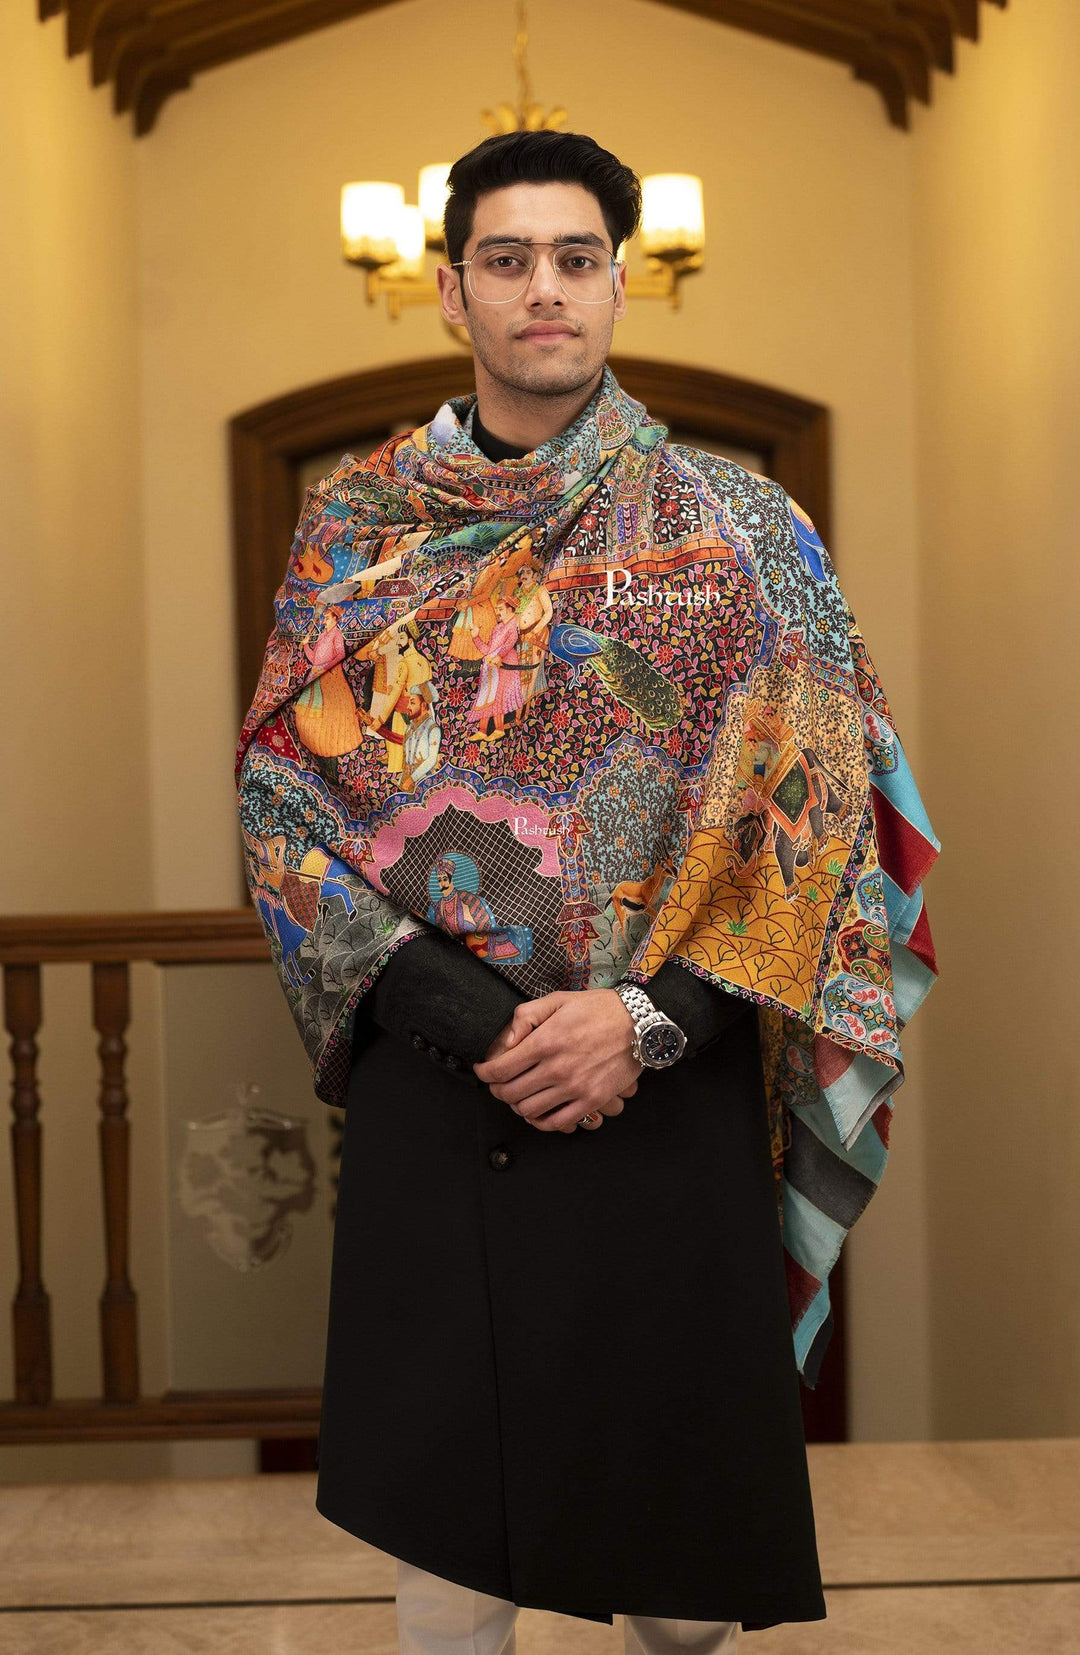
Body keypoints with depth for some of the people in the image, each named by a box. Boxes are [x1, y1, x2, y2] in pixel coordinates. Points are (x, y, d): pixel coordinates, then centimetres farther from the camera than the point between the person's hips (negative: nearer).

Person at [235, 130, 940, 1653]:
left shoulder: (737, 528, 2)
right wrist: (464, 1014, -11)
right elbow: (281, 784, 2)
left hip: (670, 1090, -1)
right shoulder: (356, 522, 6)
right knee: (444, 1524, 7)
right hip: (429, 1087, 1)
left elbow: (818, 808, -2)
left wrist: (647, 1018, -14)